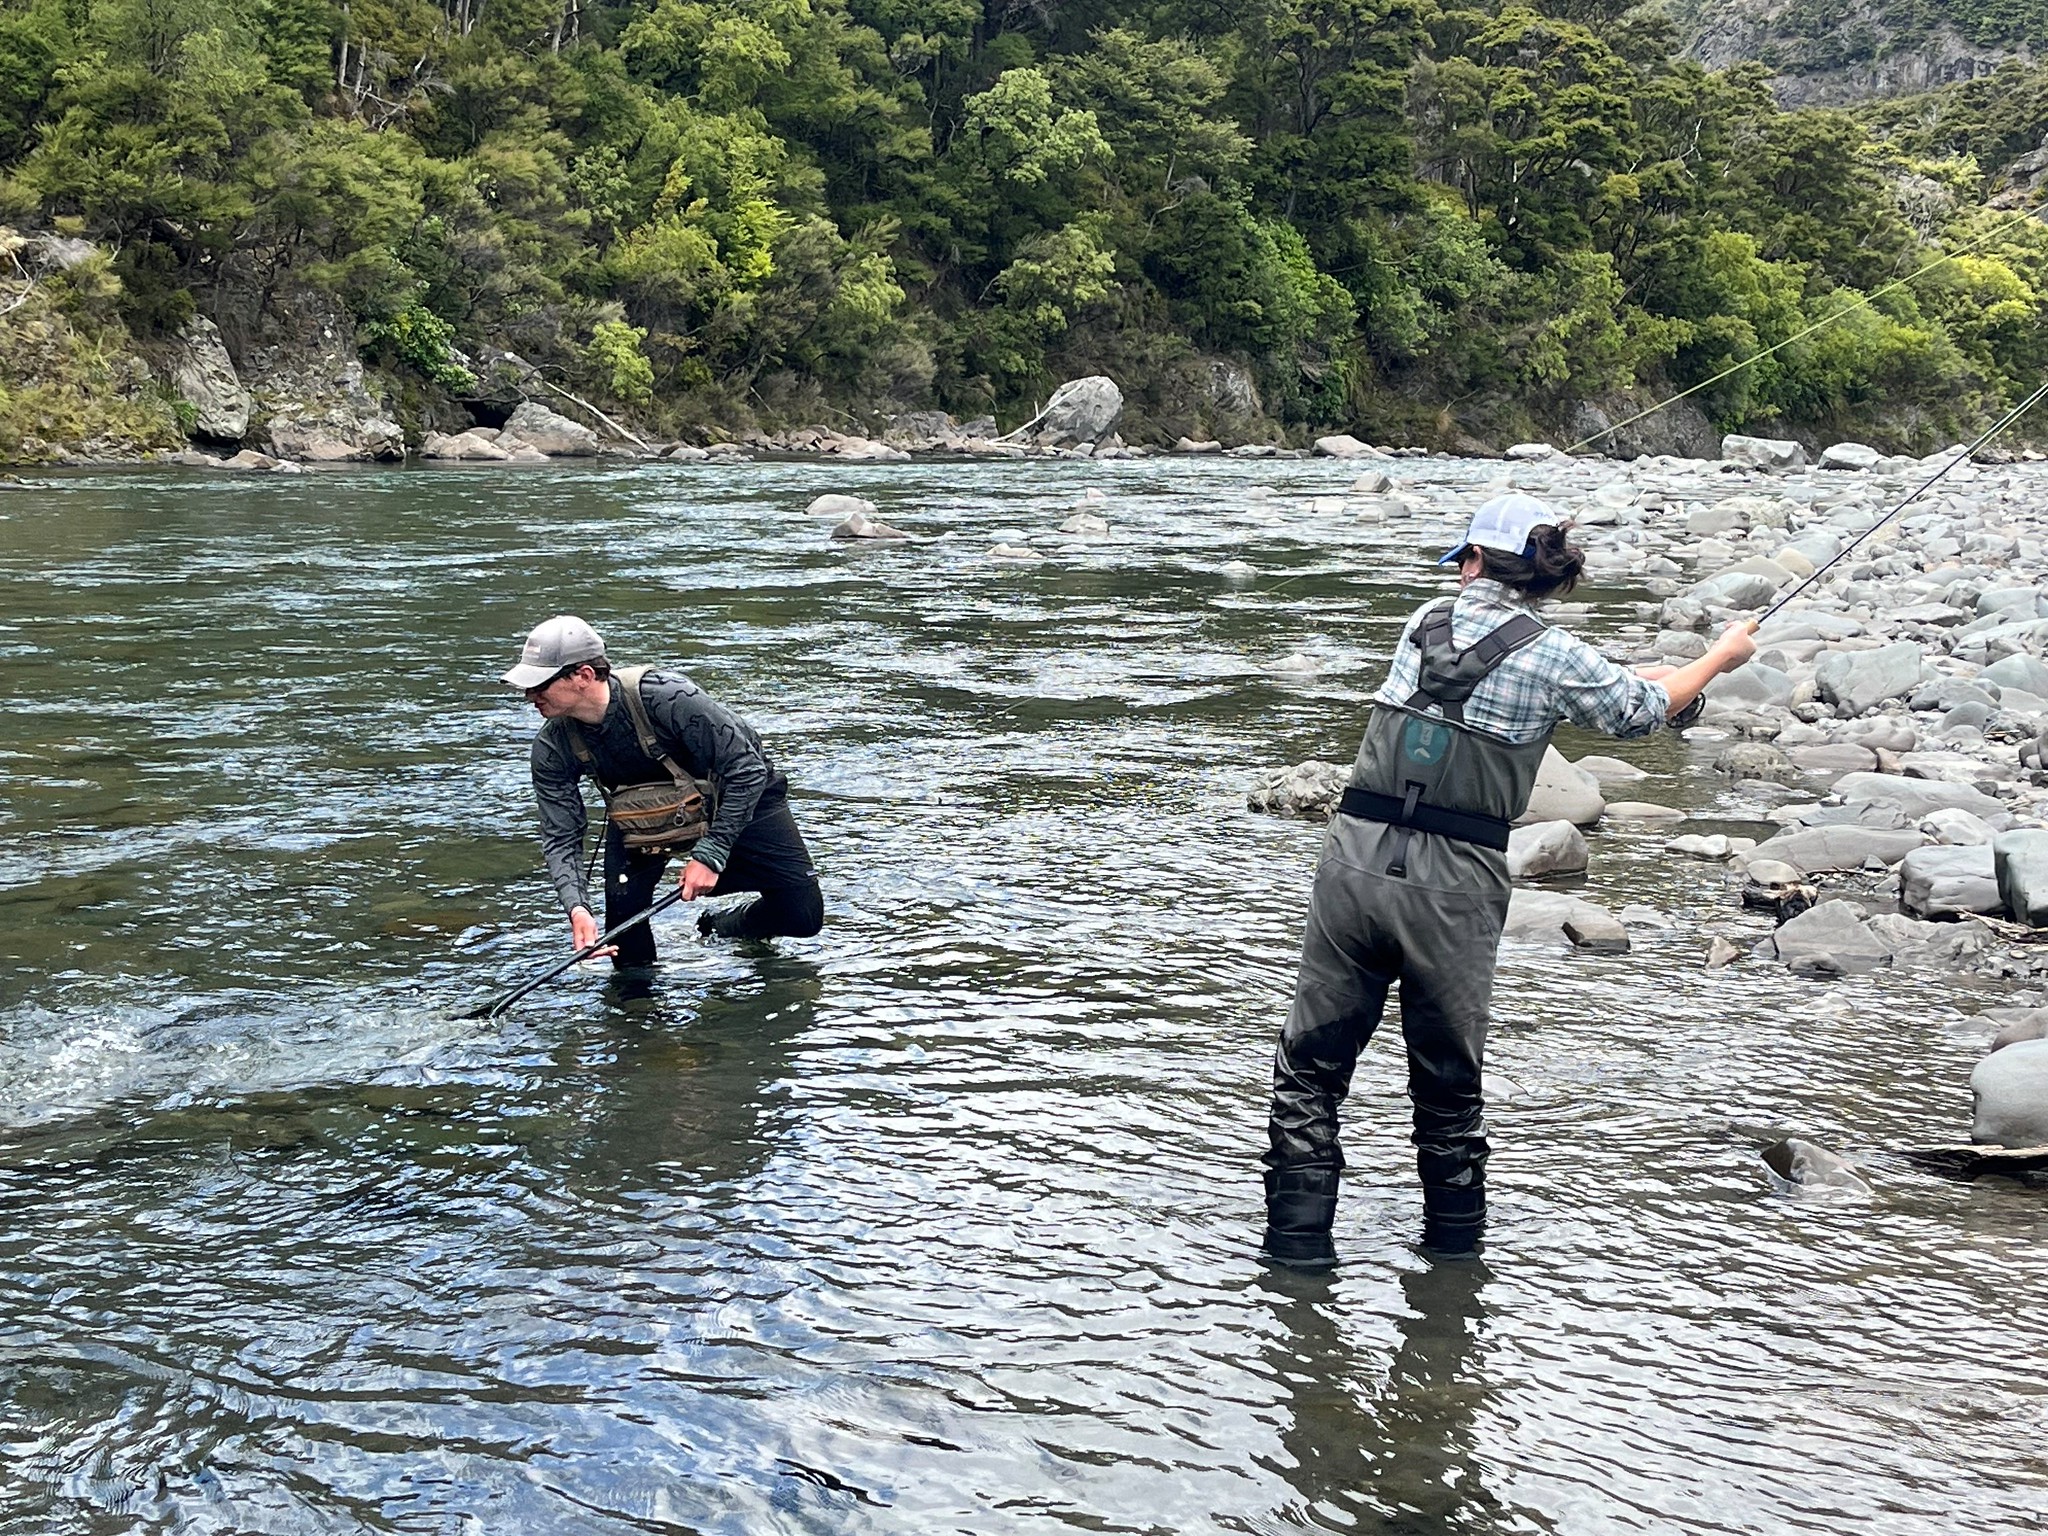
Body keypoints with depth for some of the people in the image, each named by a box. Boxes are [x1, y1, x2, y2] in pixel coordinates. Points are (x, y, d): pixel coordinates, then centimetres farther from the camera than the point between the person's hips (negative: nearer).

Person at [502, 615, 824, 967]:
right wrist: (577, 908, -37)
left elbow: (746, 770, -31)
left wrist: (710, 855, -33)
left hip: (737, 796, -3)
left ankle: (728, 929, 20)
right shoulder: (552, 749, -22)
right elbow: (560, 837, -18)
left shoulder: (667, 697, -38)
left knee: (803, 915, -11)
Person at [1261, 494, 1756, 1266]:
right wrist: (1722, 655, 37)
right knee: (1448, 1081, 16)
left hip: (1357, 860, 2)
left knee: (1311, 1066, 10)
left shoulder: (1426, 623, 10)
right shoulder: (1556, 656, 0)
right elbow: (1641, 712, 18)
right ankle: (1454, 1241, 28)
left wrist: (1646, 675, 36)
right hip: (1454, 888, -2)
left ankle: (1299, 1243, 11)